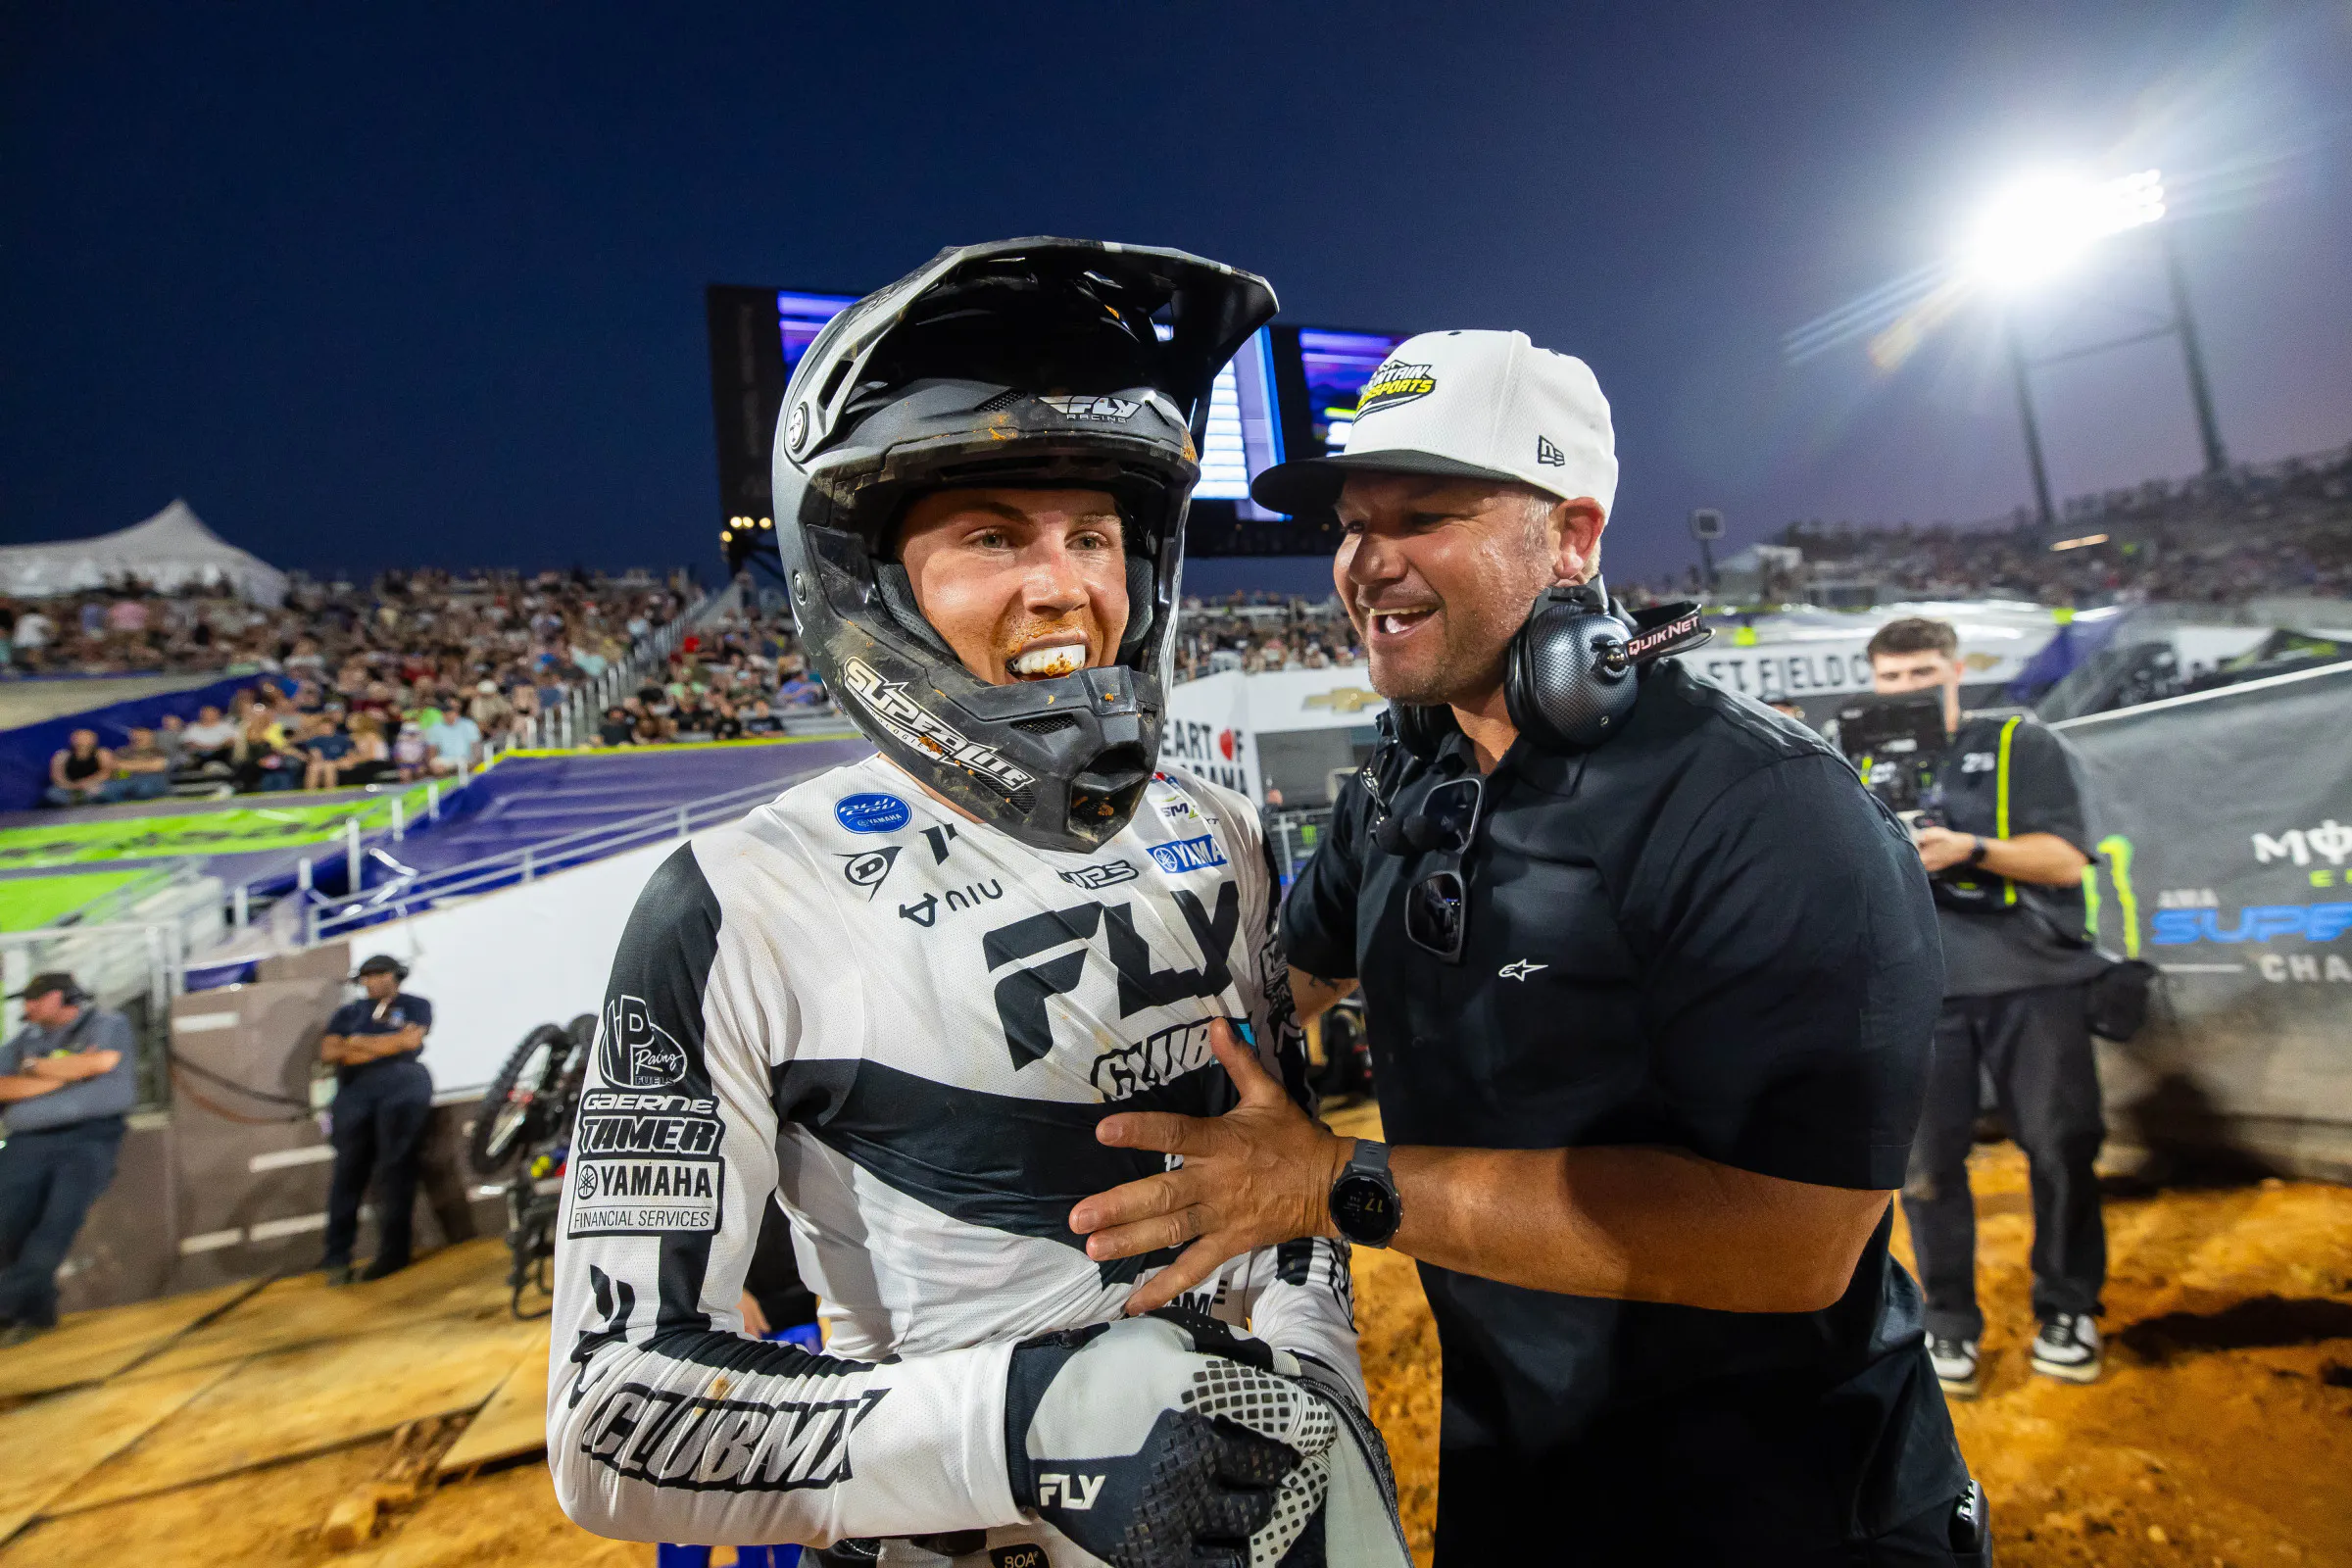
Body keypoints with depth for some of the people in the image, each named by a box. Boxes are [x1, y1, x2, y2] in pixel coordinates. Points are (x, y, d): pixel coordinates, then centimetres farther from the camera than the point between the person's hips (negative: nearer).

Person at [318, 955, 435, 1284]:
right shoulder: (348, 1013, 27)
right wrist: (387, 1045, 0)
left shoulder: (415, 1005, 18)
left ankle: (393, 1250, -15)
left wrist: (361, 1043, 6)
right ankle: (337, 1257, -10)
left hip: (403, 1081, -3)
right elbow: (328, 1052, 12)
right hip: (355, 1088, 3)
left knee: (395, 1167, -13)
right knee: (347, 1169, -11)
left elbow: (411, 1039, 1)